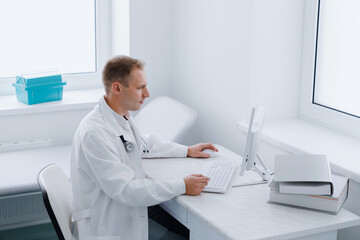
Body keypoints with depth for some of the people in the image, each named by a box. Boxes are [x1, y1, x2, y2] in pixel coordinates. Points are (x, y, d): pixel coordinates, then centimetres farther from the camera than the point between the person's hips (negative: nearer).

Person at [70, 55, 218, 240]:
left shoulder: (122, 116, 5)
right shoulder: (94, 133, -25)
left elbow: (143, 145, 26)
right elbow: (124, 190, -27)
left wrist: (187, 151, 21)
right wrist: (182, 186, -25)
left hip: (131, 216, 9)